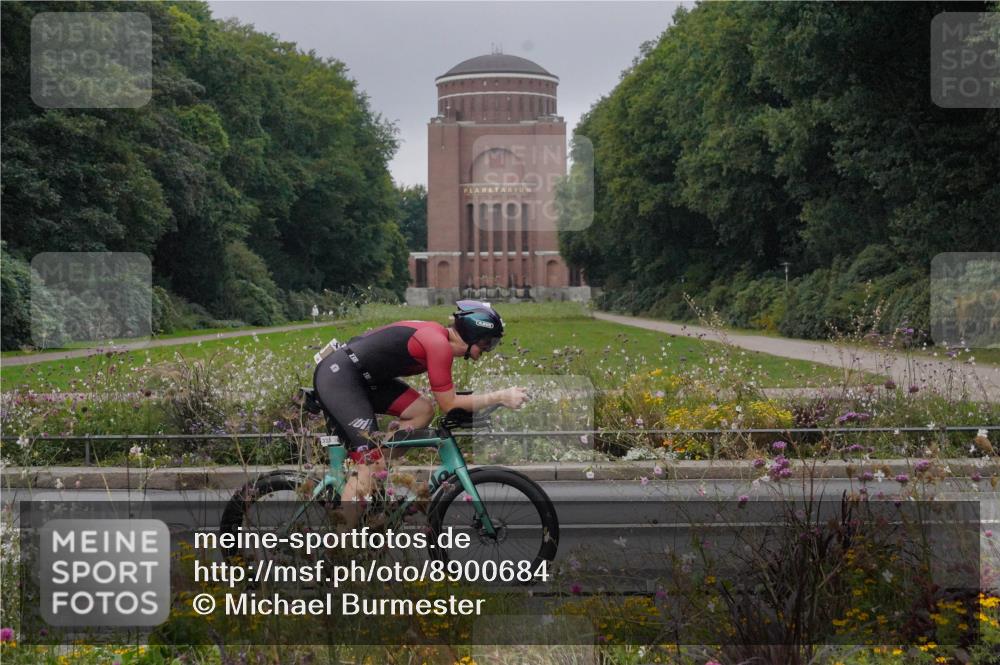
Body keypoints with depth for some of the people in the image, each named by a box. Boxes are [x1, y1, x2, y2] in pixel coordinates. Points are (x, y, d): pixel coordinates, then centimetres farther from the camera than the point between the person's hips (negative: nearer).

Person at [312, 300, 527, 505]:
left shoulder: (437, 335, 10)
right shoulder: (439, 344, -18)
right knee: (372, 465, -14)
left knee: (423, 411, 5)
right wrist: (500, 397, -11)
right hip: (338, 377, -10)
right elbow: (449, 404, -14)